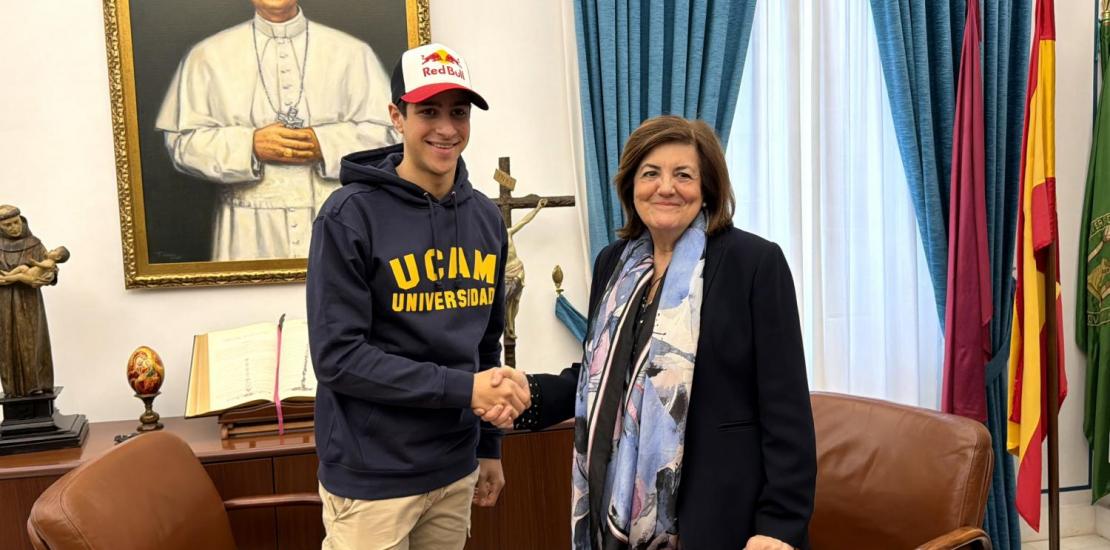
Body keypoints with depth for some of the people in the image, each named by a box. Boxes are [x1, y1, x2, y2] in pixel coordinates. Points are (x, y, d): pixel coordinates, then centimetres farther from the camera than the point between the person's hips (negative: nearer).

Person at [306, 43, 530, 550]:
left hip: (454, 469, 6)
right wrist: (464, 389, -20)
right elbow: (337, 356, -18)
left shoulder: (485, 218, 4)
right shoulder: (350, 214, -14)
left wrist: (489, 446, 15)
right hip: (372, 475, -5)